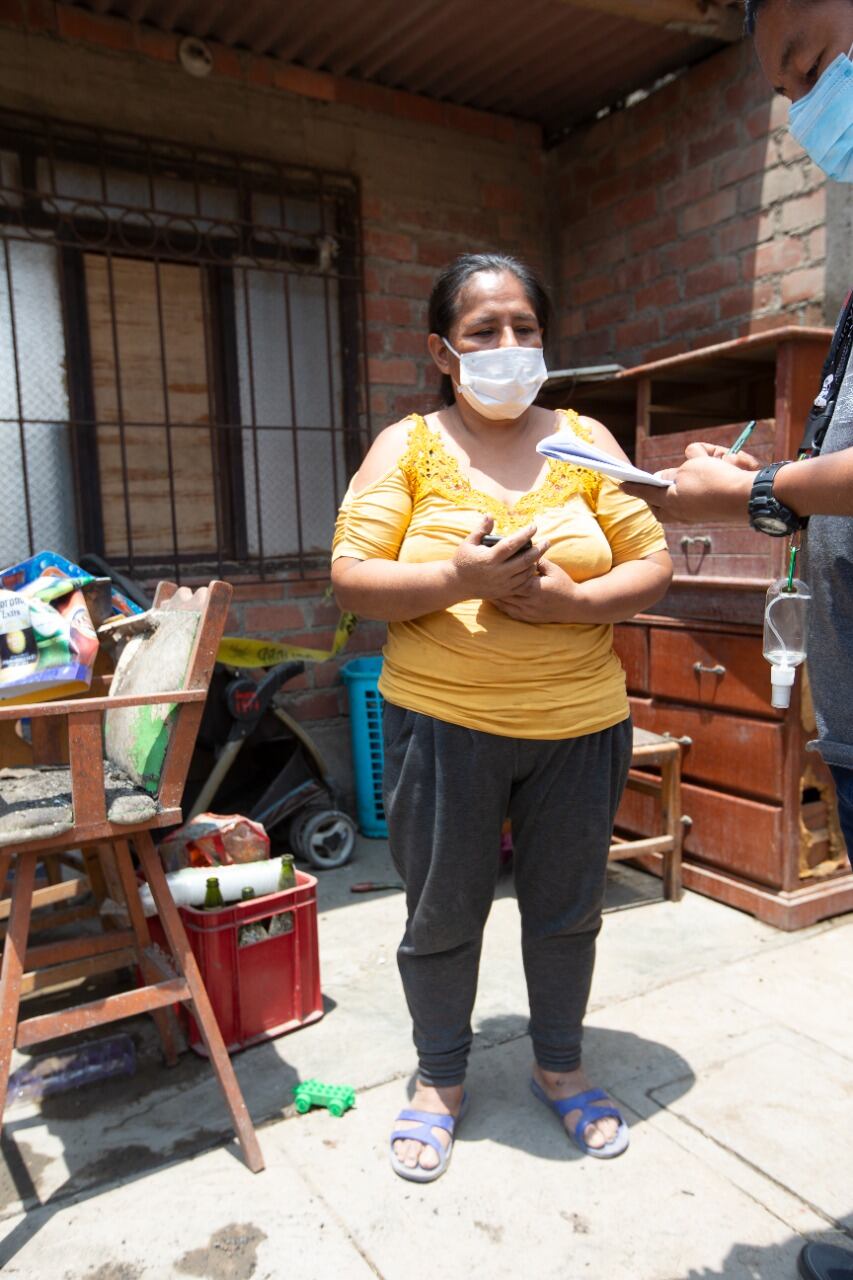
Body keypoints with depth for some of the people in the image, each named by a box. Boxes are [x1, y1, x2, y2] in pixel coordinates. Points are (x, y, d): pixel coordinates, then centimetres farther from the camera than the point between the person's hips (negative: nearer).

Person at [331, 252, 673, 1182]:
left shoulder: (584, 440, 3)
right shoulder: (408, 445, -1)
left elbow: (653, 566, 1)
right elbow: (351, 580, -9)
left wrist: (572, 600, -18)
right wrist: (461, 579, -24)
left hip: (578, 727, 2)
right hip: (442, 725, -1)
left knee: (566, 910, 17)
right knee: (442, 914, 12)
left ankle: (559, 1066, 42)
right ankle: (439, 1078, 38)